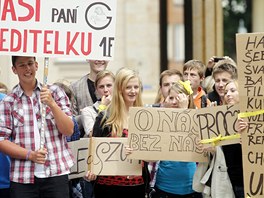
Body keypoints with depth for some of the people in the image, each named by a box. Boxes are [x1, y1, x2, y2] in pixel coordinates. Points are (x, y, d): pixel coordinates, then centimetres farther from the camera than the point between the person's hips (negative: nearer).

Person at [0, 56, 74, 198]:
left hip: (56, 173, 0)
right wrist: (30, 155, -12)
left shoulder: (55, 92, 7)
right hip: (22, 178, 0)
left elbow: (68, 131, 1)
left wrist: (51, 104, -12)